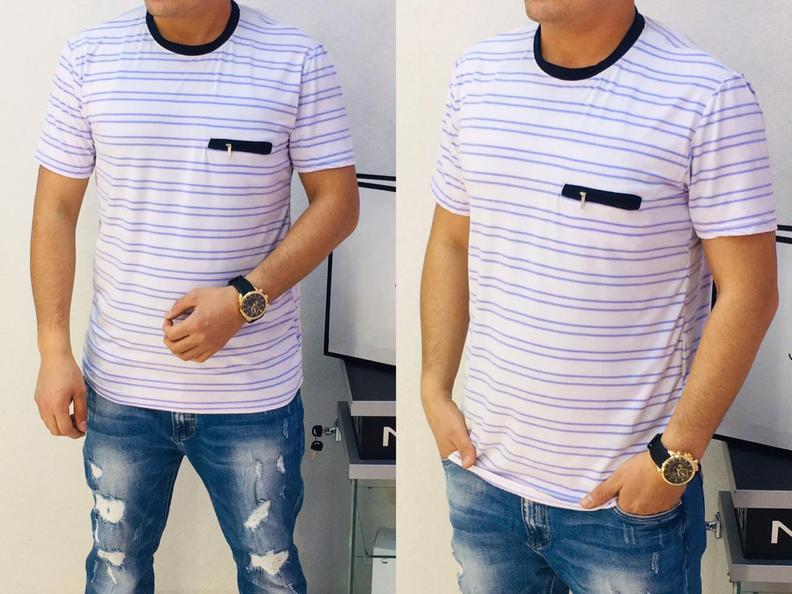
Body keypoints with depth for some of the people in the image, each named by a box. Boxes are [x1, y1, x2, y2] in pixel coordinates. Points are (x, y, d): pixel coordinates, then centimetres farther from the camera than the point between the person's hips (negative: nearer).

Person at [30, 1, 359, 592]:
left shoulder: (298, 63, -7)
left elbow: (337, 204, -5)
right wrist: (54, 352, -3)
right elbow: (56, 210, 2)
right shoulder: (88, 58, -2)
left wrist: (242, 300, -18)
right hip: (120, 387, 2)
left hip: (256, 392, -1)